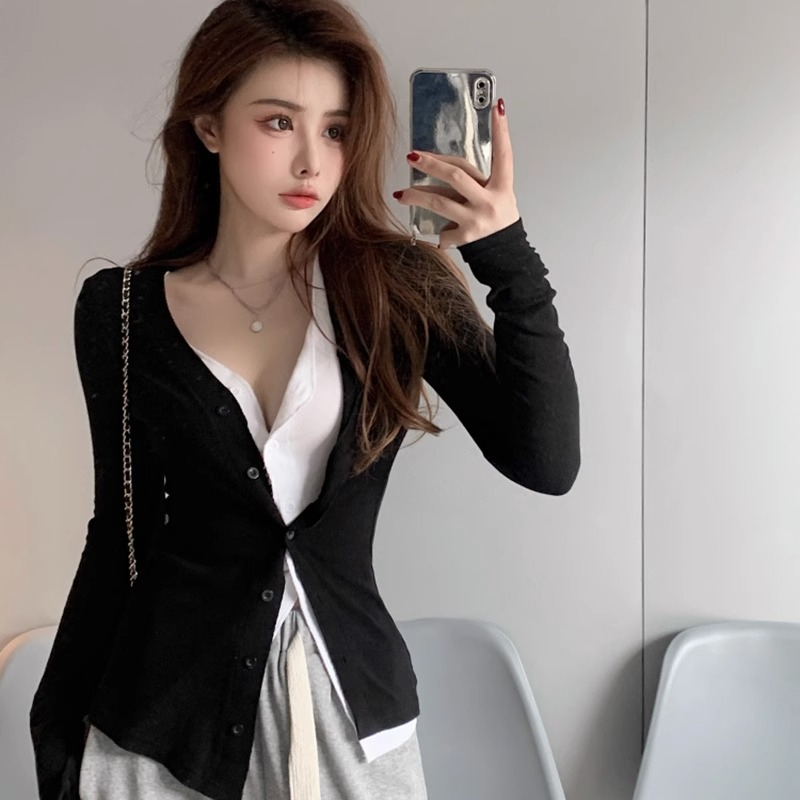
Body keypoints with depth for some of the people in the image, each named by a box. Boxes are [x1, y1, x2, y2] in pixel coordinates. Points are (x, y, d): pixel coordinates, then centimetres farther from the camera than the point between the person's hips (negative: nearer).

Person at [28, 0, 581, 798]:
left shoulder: (397, 289, -7)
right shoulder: (121, 310, -5)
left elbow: (546, 462, -15)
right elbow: (121, 534, 3)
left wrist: (508, 256, -24)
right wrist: (56, 726, 7)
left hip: (354, 712, 1)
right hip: (165, 724, 0)